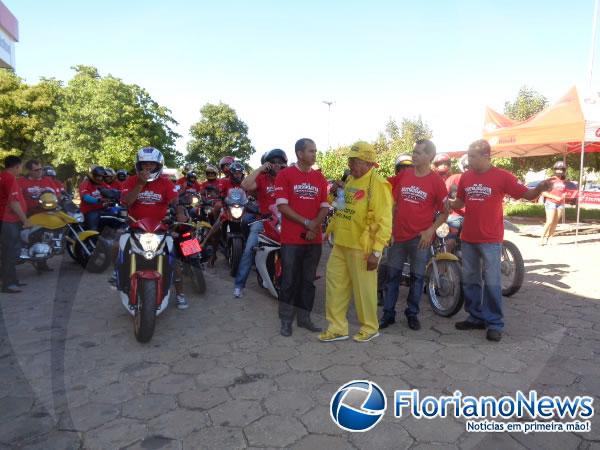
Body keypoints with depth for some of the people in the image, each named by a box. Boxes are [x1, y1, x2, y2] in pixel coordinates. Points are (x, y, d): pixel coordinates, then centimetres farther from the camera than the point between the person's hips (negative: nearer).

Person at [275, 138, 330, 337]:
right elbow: (282, 206, -9)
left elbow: (324, 207, 8)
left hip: (314, 239, 5)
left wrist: (314, 226, -10)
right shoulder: (285, 175, -3)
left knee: (308, 280, 12)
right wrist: (306, 222, -14)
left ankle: (304, 317, 24)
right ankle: (286, 320, 16)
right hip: (291, 239, -4)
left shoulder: (320, 177, 11)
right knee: (290, 281, 3)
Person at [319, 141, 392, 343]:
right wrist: (330, 229, 18)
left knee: (364, 288, 5)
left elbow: (384, 221, -17)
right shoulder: (350, 180, 14)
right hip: (340, 244, 8)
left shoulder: (377, 184, -12)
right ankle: (337, 327, 23)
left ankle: (370, 327, 26)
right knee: (335, 284, 11)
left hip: (361, 248, -8)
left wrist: (376, 251, -21)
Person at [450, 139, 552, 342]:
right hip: (468, 238, 5)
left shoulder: (502, 176, -8)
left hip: (490, 240, -5)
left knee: (491, 283, -2)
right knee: (470, 280, 13)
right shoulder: (466, 176, 6)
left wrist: (540, 189, -32)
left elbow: (527, 194, -11)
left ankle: (494, 324, 12)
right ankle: (475, 318, 27)